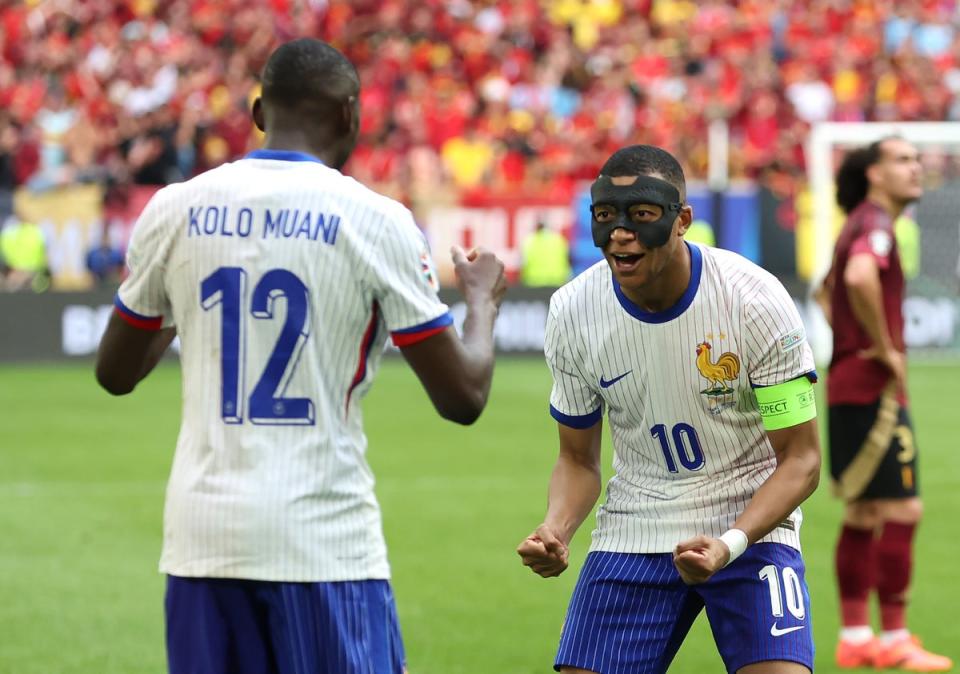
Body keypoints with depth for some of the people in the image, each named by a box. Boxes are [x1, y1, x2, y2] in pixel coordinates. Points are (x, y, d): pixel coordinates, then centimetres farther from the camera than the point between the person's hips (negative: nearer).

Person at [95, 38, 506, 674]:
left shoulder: (174, 209, 5)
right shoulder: (374, 221, -5)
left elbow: (116, 372, 17)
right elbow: (463, 396, -2)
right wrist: (483, 301, 17)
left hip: (201, 541, 4)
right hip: (326, 543, -4)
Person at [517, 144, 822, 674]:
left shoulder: (755, 301, -16)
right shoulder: (572, 313, -7)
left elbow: (800, 460, -11)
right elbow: (578, 460, 6)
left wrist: (729, 545, -27)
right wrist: (554, 531, -16)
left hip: (749, 528, -3)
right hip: (633, 534, 3)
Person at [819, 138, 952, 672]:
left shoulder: (862, 225, 17)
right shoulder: (876, 223, -14)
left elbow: (831, 288, 33)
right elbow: (859, 277, -36)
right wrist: (884, 347, -24)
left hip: (853, 385, 10)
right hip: (874, 388, -10)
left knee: (864, 515, 11)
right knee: (902, 511, -8)